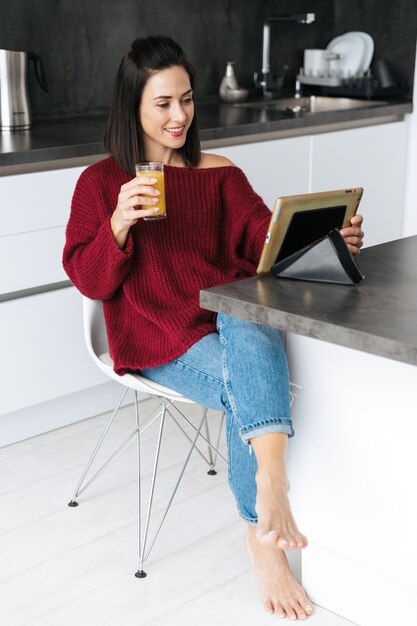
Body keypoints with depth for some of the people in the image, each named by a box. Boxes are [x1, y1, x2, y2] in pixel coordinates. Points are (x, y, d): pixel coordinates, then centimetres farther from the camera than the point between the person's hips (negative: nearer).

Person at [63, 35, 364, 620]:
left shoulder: (219, 173, 14)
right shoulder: (101, 182, 8)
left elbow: (267, 239, 4)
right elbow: (89, 280, 3)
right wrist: (119, 224, -17)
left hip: (230, 314, 2)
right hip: (160, 337, -2)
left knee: (252, 336, -37)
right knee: (248, 388, -32)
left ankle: (270, 485, -50)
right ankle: (268, 538, -25)